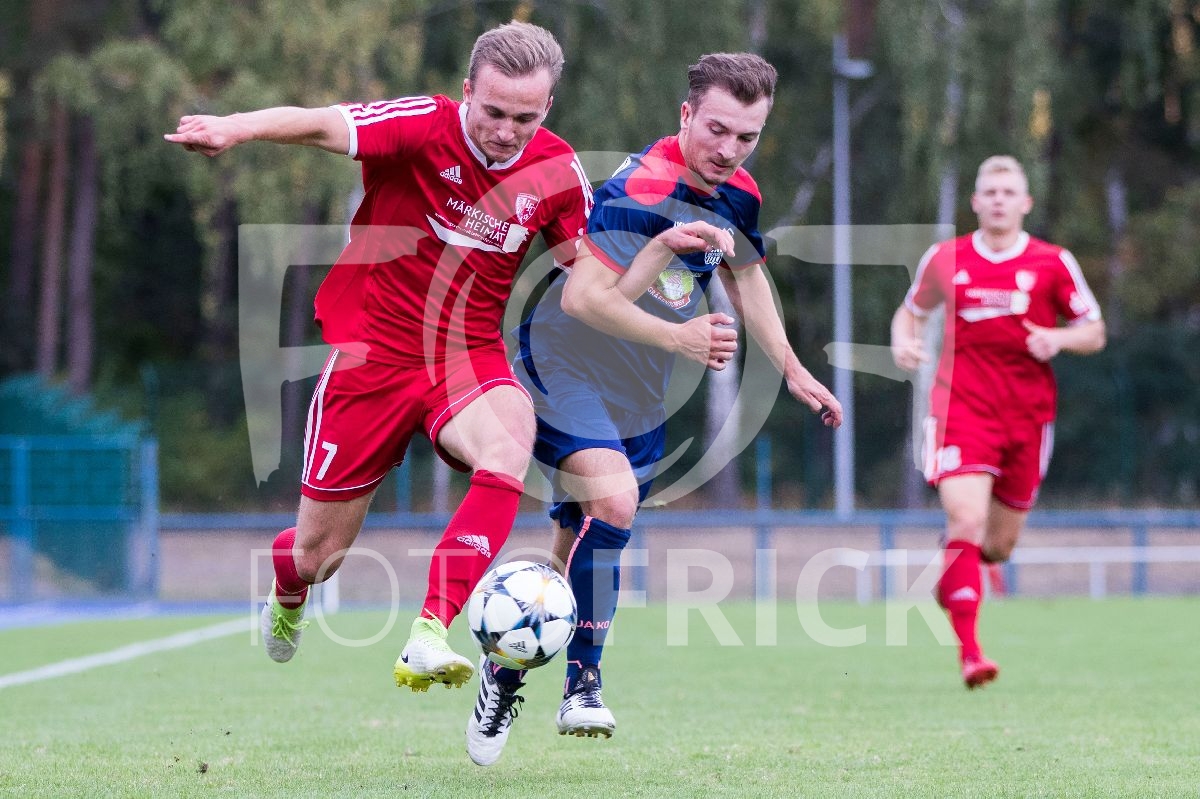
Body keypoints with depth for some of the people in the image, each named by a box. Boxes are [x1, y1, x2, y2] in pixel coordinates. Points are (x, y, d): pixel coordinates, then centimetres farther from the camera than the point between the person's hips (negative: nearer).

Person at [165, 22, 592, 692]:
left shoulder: (558, 171, -4)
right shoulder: (424, 127, -17)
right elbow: (325, 127, -33)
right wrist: (235, 129, -53)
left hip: (471, 357, 2)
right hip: (373, 352, -2)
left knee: (509, 451, -35)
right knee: (319, 553, 6)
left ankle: (429, 639, -39)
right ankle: (287, 600, 46)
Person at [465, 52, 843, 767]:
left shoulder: (738, 194, 1)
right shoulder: (639, 191, -27)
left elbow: (745, 274, 21)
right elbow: (583, 298, -33)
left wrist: (793, 371, 20)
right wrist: (677, 338, -39)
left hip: (639, 391, 8)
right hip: (565, 364, -8)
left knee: (583, 544, 12)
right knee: (612, 500, -27)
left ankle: (510, 660, 28)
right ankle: (582, 682, -19)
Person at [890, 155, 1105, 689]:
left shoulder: (1053, 263, 2)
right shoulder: (945, 260, 4)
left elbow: (1095, 332, 7)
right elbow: (911, 311, 21)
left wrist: (1059, 339, -14)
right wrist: (903, 342, -1)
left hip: (1027, 418, 2)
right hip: (961, 409, -2)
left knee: (999, 545, 11)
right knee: (967, 521, -21)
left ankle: (951, 573, 48)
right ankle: (969, 650, -20)